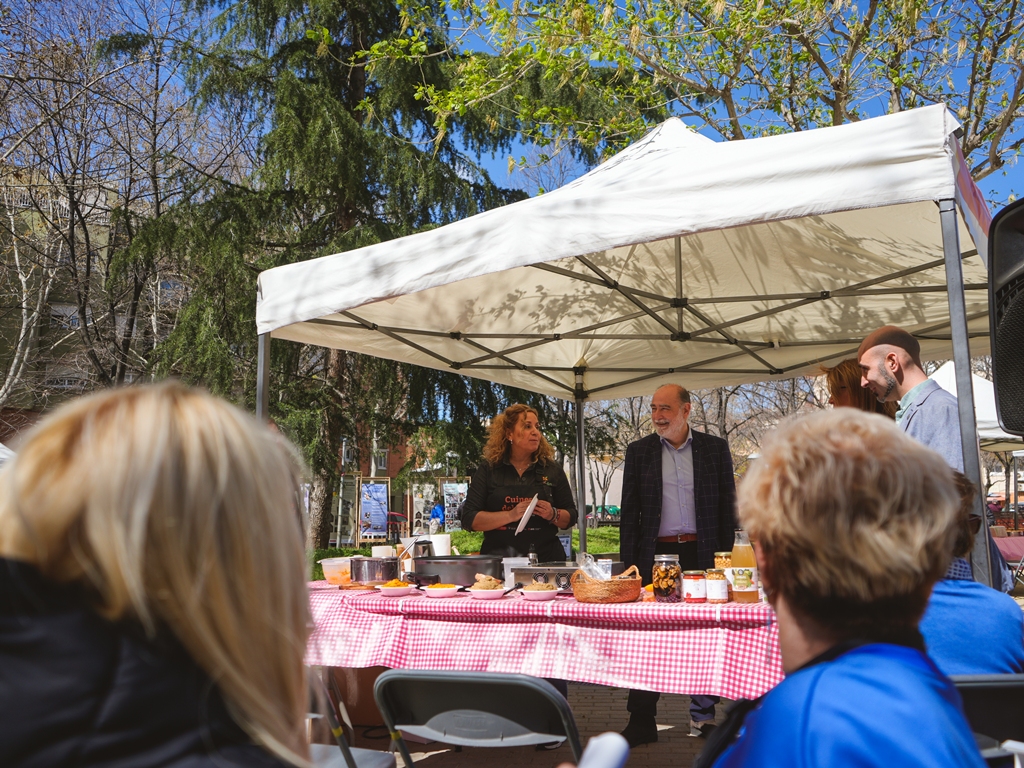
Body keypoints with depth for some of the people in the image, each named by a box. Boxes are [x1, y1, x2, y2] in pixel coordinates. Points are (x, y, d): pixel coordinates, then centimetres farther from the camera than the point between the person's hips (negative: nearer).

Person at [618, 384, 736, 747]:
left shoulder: (715, 448, 4)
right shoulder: (638, 451, 5)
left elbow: (727, 504, 6)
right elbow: (629, 511, 4)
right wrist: (629, 563, -2)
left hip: (701, 554, 0)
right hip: (655, 554, 0)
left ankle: (703, 715, 23)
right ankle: (641, 721, 12)